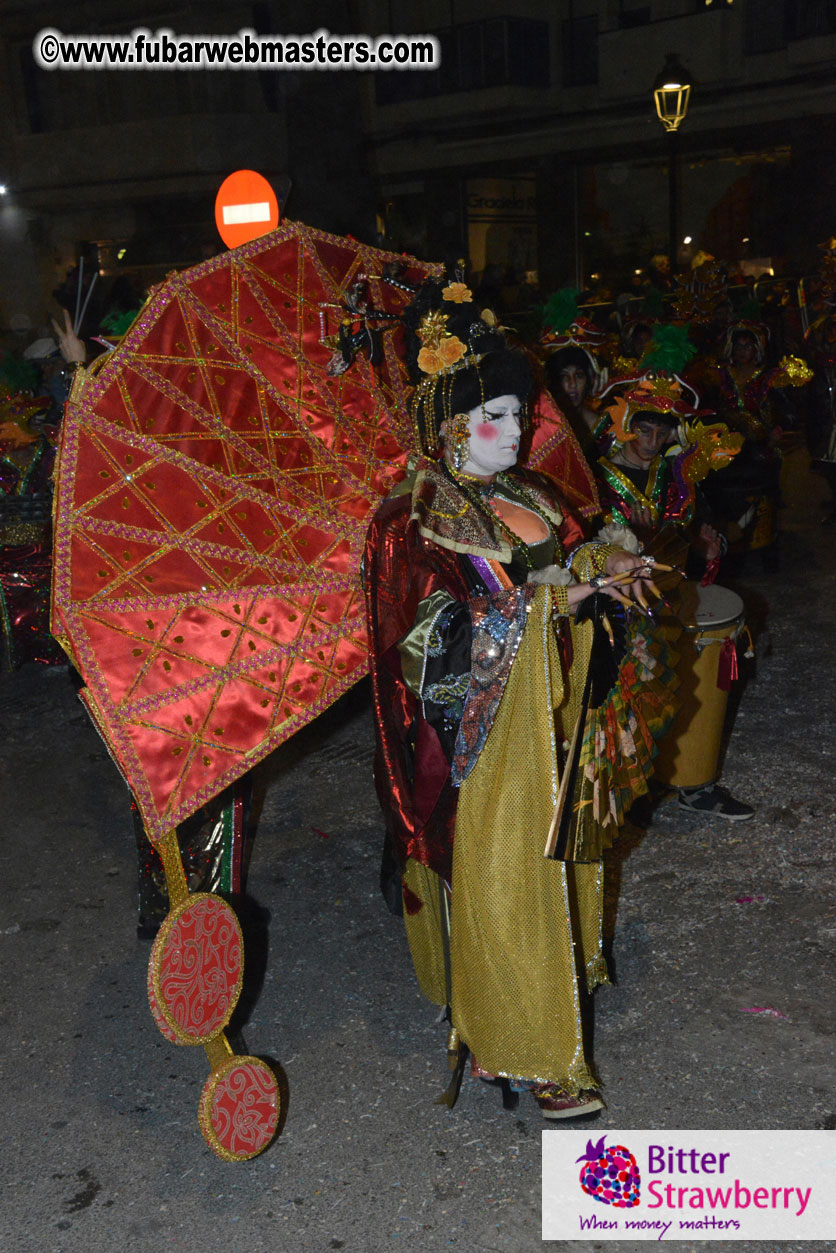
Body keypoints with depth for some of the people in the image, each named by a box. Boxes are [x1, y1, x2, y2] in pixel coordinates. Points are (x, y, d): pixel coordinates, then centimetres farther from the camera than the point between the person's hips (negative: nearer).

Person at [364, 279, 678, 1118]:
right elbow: (438, 640, -21)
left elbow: (572, 572, 14)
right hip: (482, 745, -7)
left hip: (552, 729, 7)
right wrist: (546, 601, -22)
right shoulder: (412, 523, -14)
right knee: (496, 889, 2)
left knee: (551, 870, 18)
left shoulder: (529, 499, 8)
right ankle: (520, 1053, 17)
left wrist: (603, 564, -9)